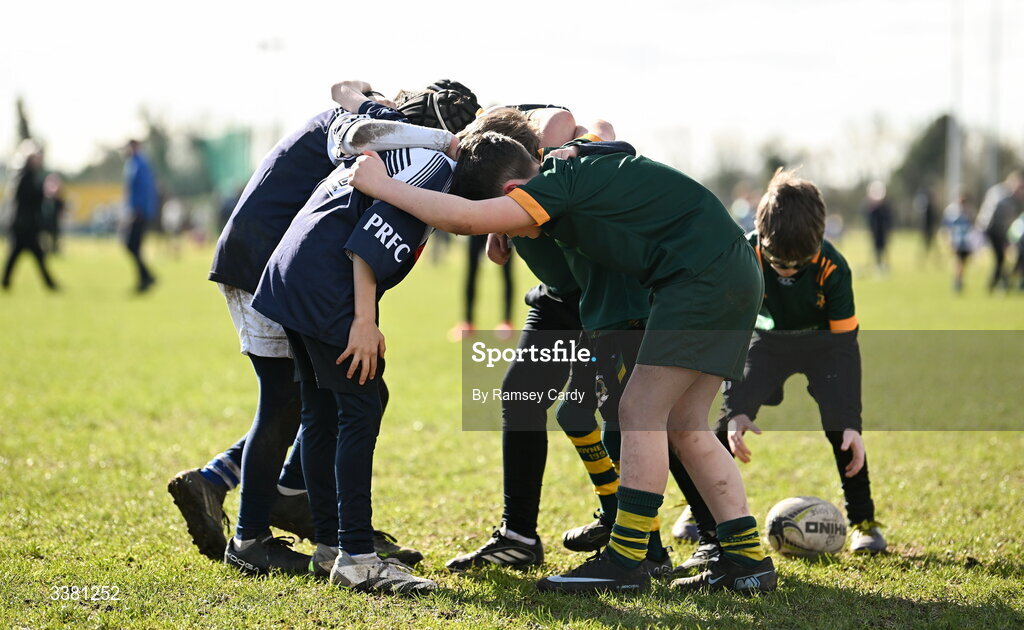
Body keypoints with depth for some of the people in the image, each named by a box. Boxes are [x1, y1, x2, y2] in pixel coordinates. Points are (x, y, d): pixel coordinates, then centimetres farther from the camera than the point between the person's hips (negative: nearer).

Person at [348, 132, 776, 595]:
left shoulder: (559, 183, -15)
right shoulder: (572, 170, 13)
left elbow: (465, 218, -27)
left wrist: (382, 186, -16)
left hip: (704, 274, -10)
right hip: (730, 276, 10)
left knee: (641, 412, -8)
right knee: (682, 424, 11)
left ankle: (625, 562, -7)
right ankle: (747, 560, 11)